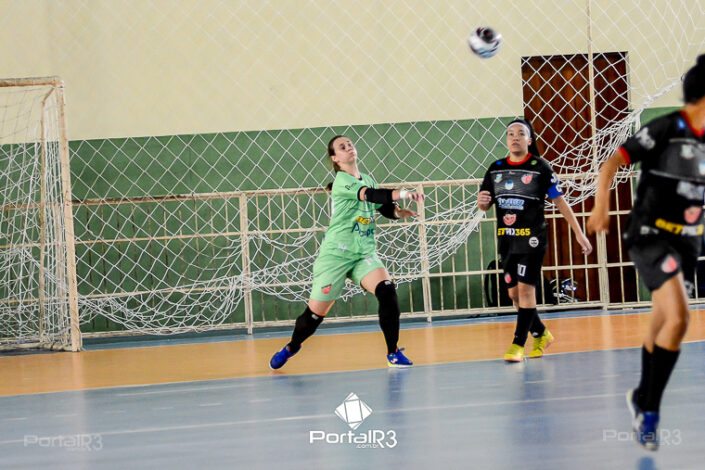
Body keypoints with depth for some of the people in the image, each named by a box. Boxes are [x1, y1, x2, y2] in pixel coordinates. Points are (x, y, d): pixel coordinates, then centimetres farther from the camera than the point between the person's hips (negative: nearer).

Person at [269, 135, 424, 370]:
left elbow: (385, 208, 16)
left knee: (387, 290, -22)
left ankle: (393, 352, -12)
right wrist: (403, 193, -41)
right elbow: (370, 195, -29)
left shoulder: (367, 180, 10)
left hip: (364, 253, 5)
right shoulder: (342, 181, -12)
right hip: (336, 253, -5)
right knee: (316, 312, 0)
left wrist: (399, 211, -7)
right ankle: (291, 347, 30)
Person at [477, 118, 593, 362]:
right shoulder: (496, 168, 7)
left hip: (532, 238, -5)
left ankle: (518, 344, -7)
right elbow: (485, 206, 16)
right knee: (514, 292, 10)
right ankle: (541, 334, 30)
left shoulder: (540, 167, -6)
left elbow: (560, 201, -3)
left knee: (525, 288, -10)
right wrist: (481, 202, -9)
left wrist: (579, 233, -4)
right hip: (506, 239, 5)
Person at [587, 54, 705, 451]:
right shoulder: (666, 130, -15)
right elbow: (612, 162, -16)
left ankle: (642, 398, 36)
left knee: (663, 326, 17)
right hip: (651, 236, -7)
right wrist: (601, 206, -28)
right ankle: (650, 409, -13)